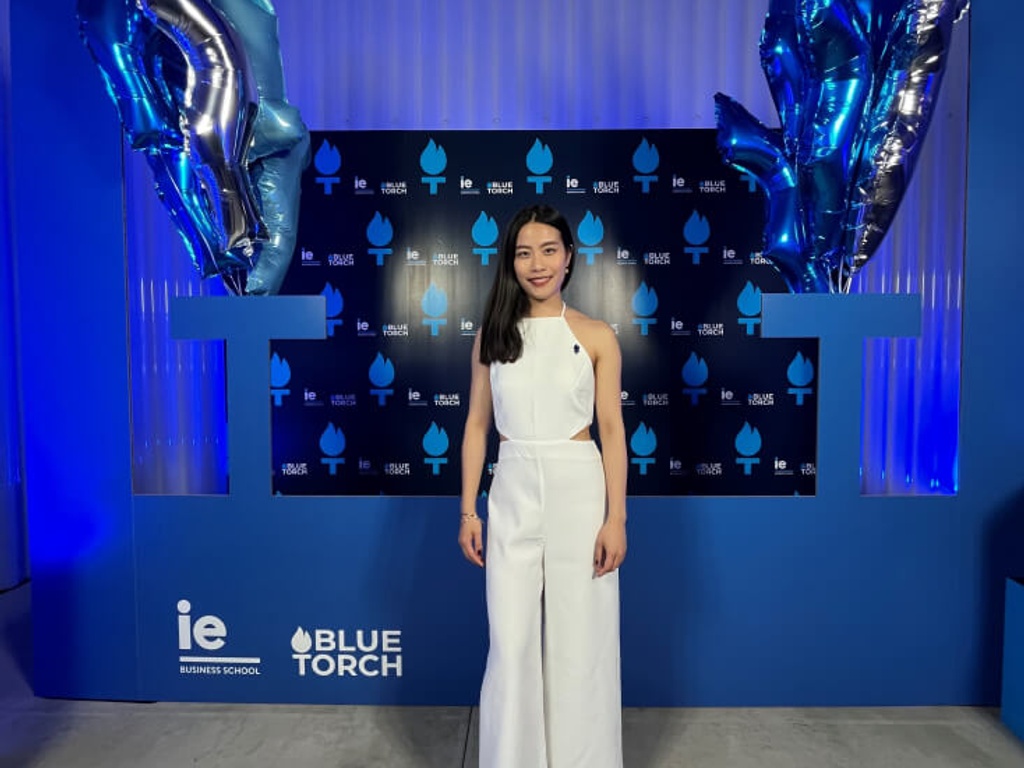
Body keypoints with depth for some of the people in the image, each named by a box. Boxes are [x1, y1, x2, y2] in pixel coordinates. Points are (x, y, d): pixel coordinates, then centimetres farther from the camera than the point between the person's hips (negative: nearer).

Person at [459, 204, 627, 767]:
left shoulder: (596, 336, -1)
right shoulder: (491, 333, 5)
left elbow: (612, 430, -1)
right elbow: (477, 424, 6)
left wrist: (616, 518, -7)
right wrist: (468, 511, 3)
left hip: (579, 492, -1)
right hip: (512, 495, 2)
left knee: (579, 642, 9)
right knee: (510, 644, 8)